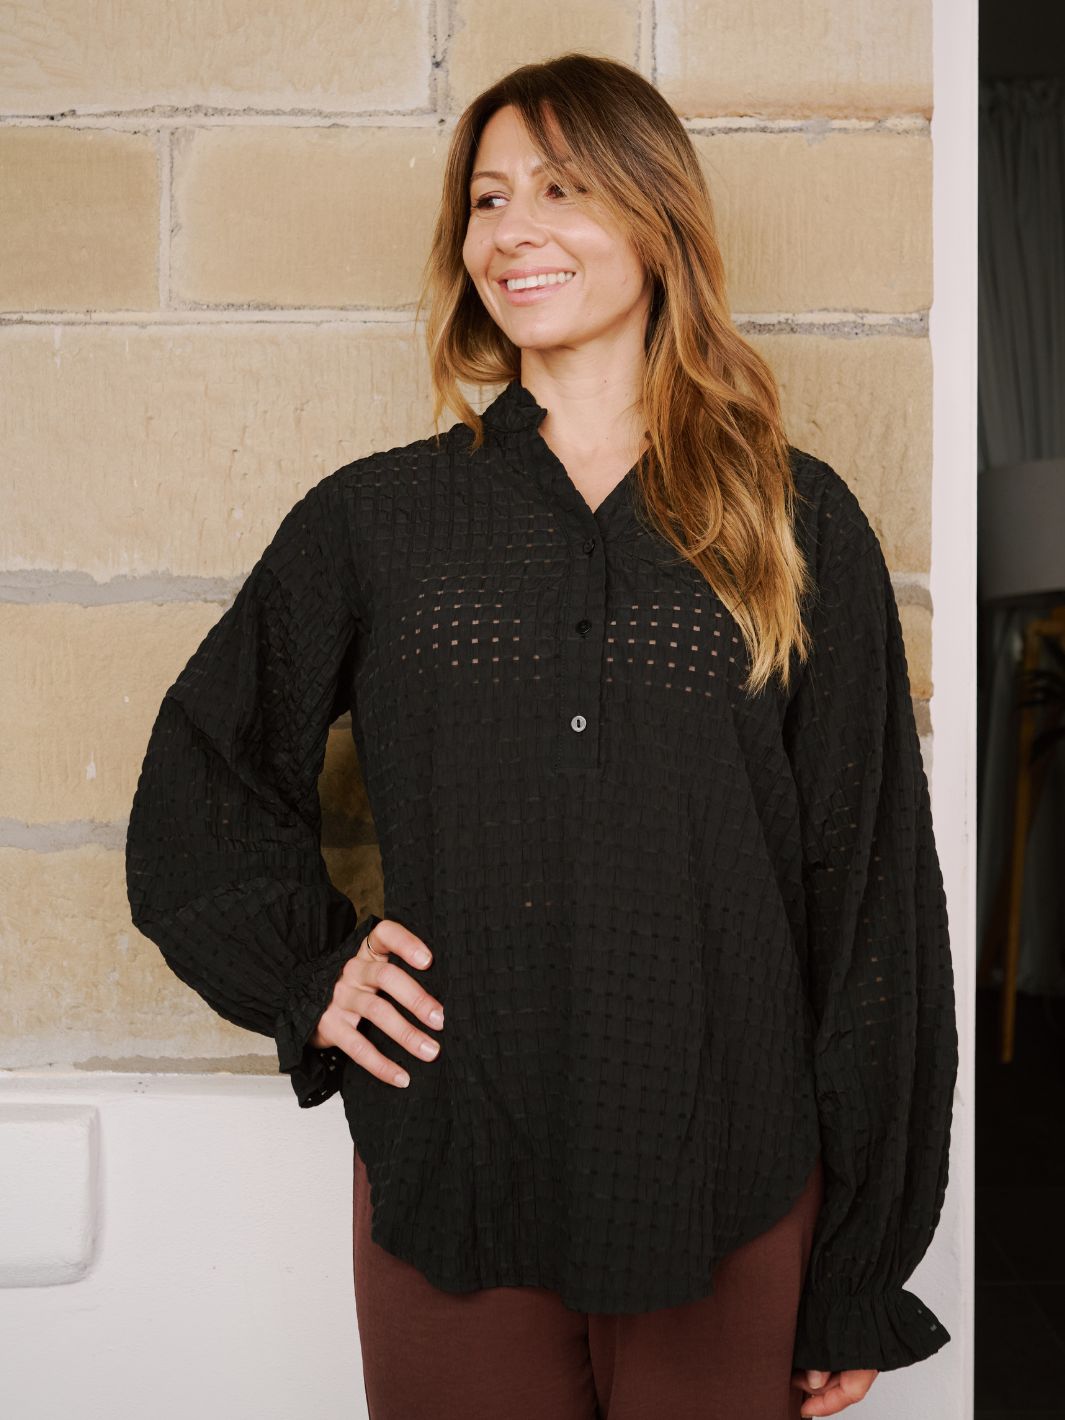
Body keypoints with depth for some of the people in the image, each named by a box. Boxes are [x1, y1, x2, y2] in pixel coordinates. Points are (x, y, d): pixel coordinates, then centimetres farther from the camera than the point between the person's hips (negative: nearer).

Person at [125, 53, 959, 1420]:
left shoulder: (796, 526, 0)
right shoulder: (375, 519, 3)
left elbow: (871, 894, 1)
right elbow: (200, 783, 14)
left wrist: (863, 1277, 1)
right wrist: (306, 973, -2)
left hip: (730, 1198, 0)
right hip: (448, 1187, 1)